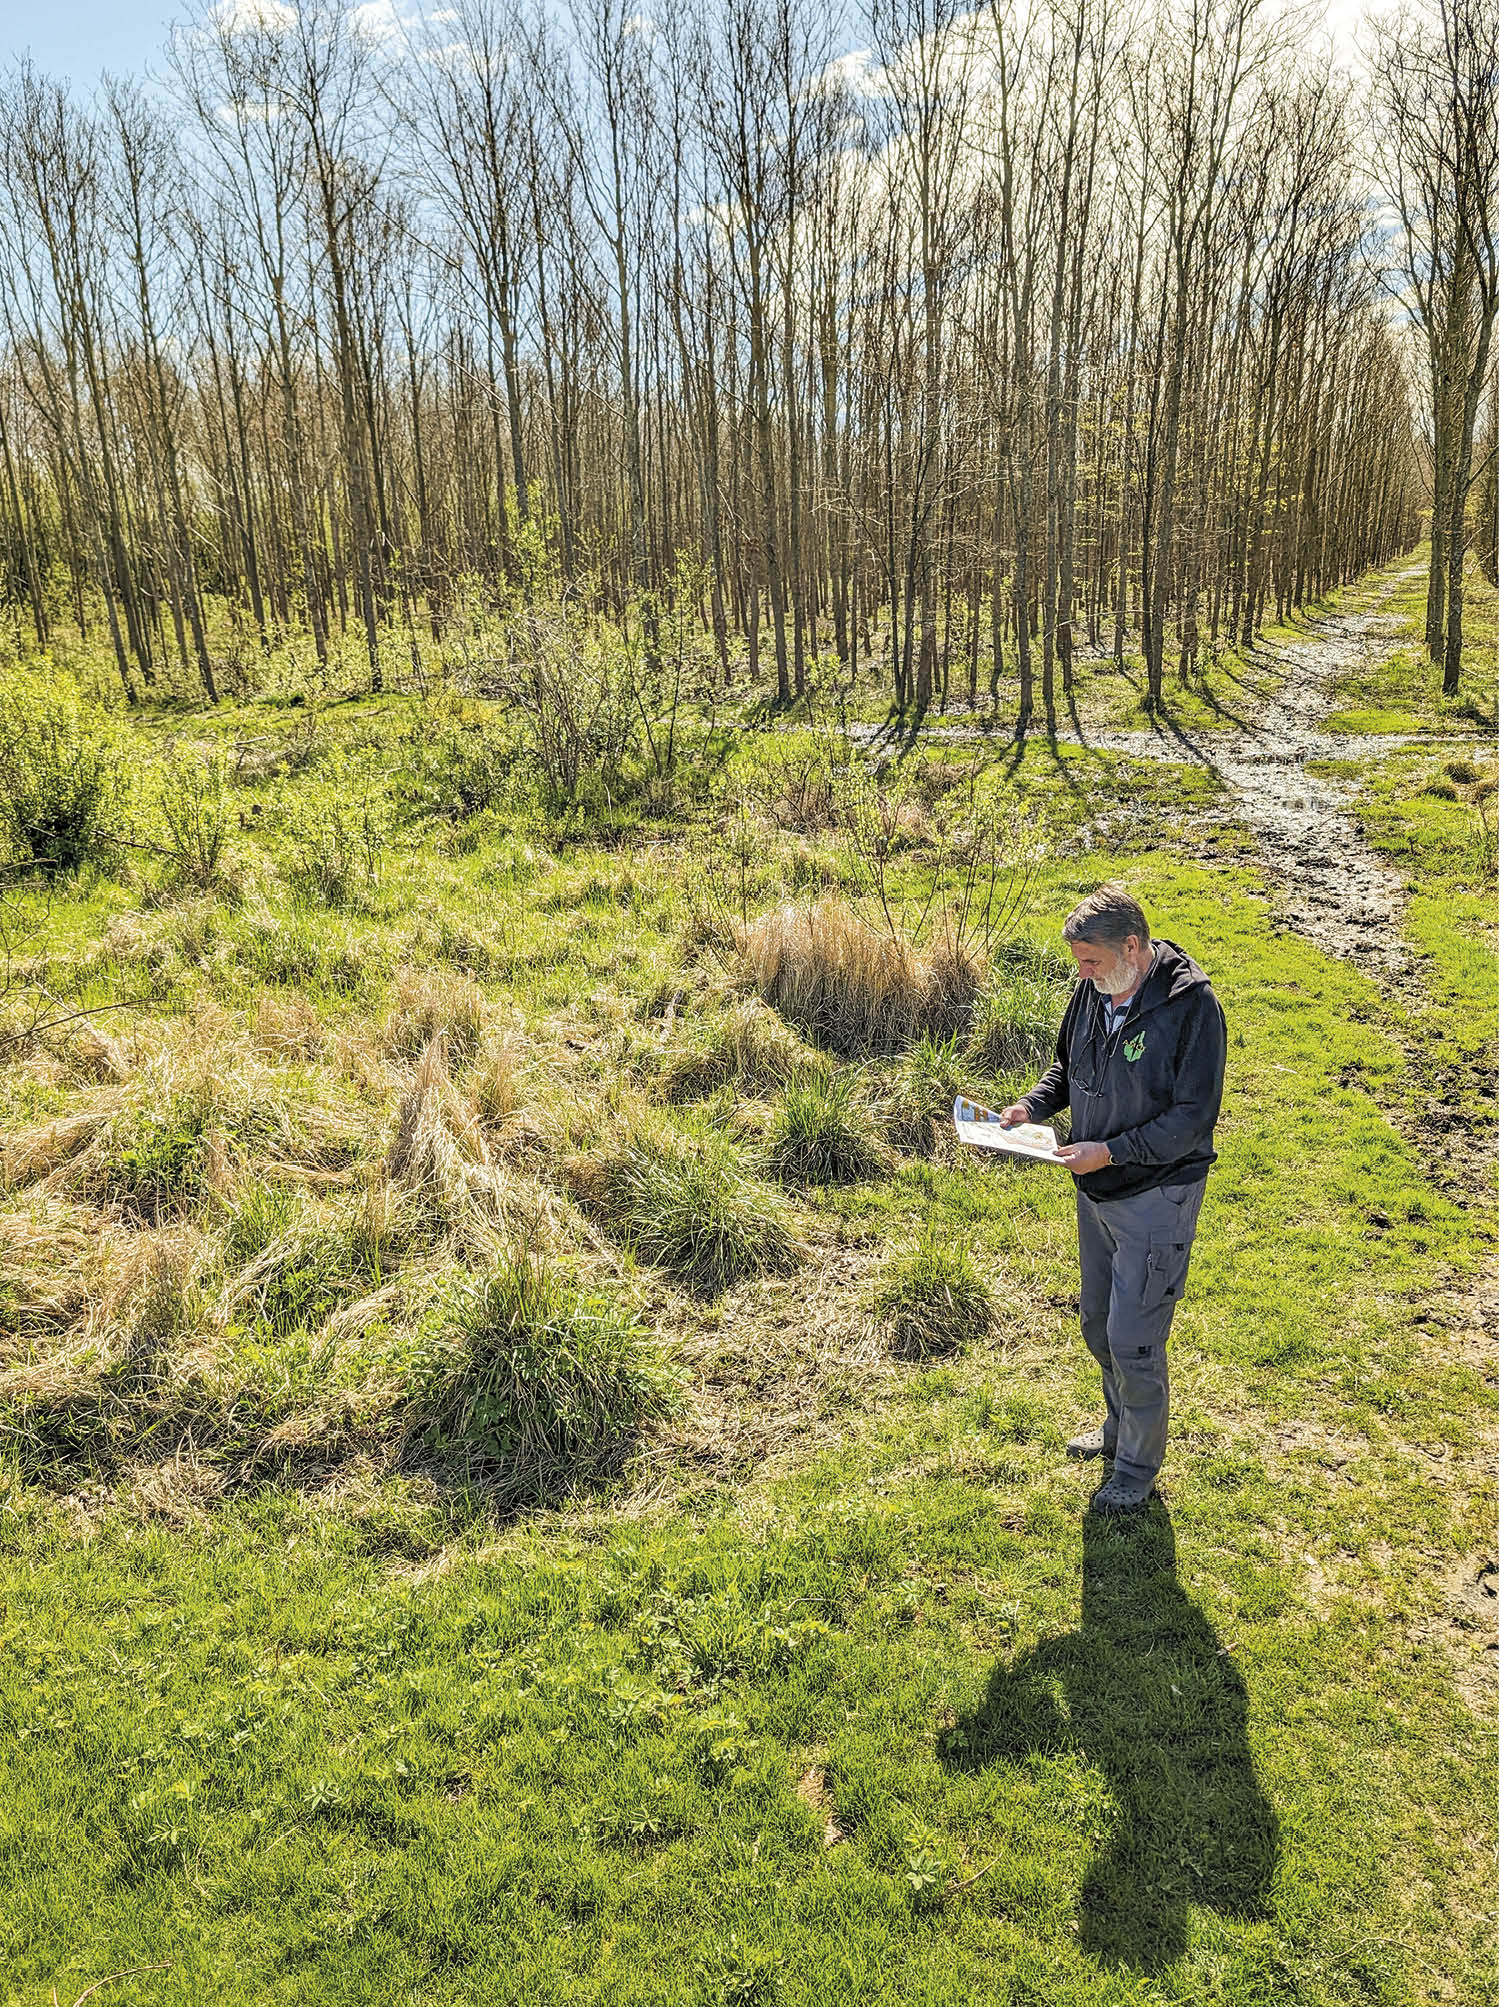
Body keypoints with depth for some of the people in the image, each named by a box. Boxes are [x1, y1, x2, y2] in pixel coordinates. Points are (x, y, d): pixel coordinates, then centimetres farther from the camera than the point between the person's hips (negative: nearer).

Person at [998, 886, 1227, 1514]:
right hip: (1096, 1190, 7)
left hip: (1157, 1197, -7)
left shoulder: (1192, 1007, -22)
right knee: (1098, 1326, 20)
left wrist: (1112, 1151, -26)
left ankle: (1139, 1467, 22)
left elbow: (1193, 1117, -21)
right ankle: (1120, 1425, 44)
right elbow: (1067, 1067, 15)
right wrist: (1032, 1104, -4)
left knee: (1133, 1340, 0)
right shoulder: (1092, 992, -1)